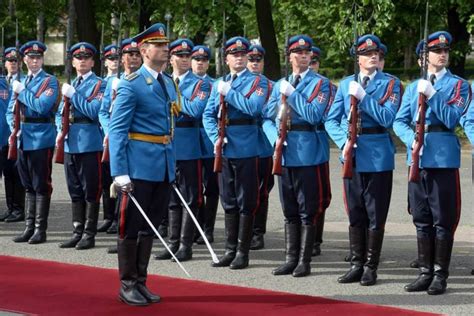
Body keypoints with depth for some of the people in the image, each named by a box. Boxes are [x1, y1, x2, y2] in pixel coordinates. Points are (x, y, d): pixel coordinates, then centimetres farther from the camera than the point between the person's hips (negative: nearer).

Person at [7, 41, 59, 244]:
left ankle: (40, 229, 3)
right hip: (24, 140, 6)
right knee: (28, 186, 11)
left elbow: (42, 106, -19)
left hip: (41, 140, -6)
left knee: (41, 186, -2)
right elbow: (10, 110, 20)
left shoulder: (50, 81, -4)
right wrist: (14, 127, 3)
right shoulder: (20, 82, 15)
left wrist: (21, 91, -11)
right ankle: (29, 227, 17)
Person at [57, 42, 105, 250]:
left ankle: (89, 234, 4)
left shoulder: (99, 84, -3)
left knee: (91, 190, -1)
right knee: (75, 190, 10)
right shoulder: (70, 85, 17)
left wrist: (73, 95, -14)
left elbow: (95, 112, -17)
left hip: (90, 144, -7)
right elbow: (60, 113, 22)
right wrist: (61, 130, 3)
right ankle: (77, 232, 16)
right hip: (71, 144, 7)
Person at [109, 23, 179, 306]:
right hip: (139, 166, -7)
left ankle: (141, 282, 21)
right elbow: (117, 130, -13)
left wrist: (172, 165, 16)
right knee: (131, 226, 2)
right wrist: (120, 172, -19)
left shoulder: (169, 84, 13)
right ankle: (128, 285, 11)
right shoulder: (131, 85, -9)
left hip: (164, 167, 7)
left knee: (151, 226, 12)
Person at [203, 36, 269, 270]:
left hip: (246, 149, -5)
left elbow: (254, 108, -18)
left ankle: (242, 252, 7)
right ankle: (230, 250, 18)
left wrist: (228, 93, -13)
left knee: (246, 202, 0)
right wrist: (216, 137, -5)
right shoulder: (219, 84, 14)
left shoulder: (257, 82, -1)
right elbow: (208, 114, 11)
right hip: (224, 149, 5)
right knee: (228, 201, 11)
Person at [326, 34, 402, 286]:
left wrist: (363, 97, -18)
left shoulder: (391, 84, 0)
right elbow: (332, 120, 9)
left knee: (375, 216, 1)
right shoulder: (346, 84, 10)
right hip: (353, 157, 3)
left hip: (378, 157, -3)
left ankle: (370, 267, 10)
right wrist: (344, 141, -7)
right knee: (355, 214, 9)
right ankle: (356, 265, 18)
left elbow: (387, 118, -14)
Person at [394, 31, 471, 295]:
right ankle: (426, 273, 18)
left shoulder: (458, 85, 2)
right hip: (418, 159, 4)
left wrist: (431, 95, -17)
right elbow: (400, 121, 9)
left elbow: (452, 119, -11)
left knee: (443, 221, -1)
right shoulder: (414, 87, 14)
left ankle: (441, 275, 6)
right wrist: (412, 138, -9)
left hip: (444, 158, -4)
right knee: (422, 220, 9)